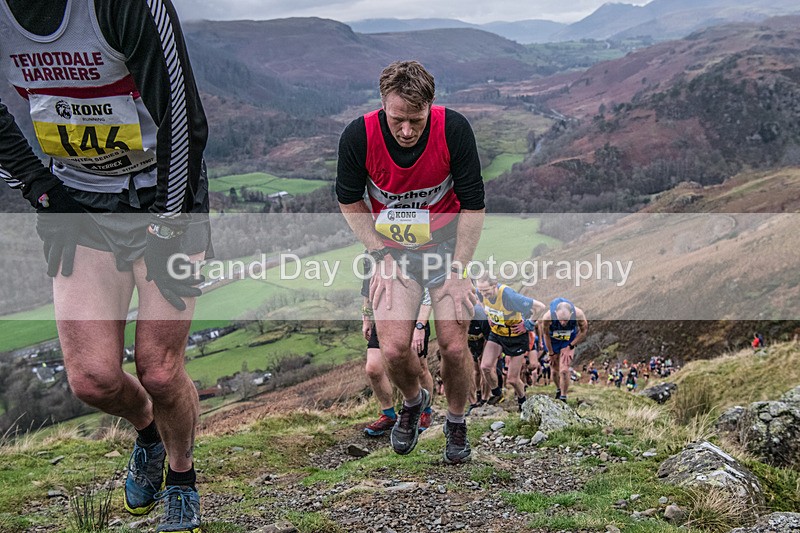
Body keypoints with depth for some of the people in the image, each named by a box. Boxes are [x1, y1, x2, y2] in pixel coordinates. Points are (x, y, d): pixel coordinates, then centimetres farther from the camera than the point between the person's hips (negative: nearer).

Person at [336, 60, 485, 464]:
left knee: (454, 347, -8)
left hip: (447, 244, 0)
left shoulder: (454, 129, -20)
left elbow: (473, 204, -10)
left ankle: (456, 420, 22)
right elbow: (349, 200, -2)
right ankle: (413, 401, 22)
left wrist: (458, 270, -12)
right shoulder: (359, 135, -19)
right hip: (392, 249, 1)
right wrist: (381, 256, -7)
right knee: (393, 348, -13)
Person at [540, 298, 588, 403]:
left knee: (564, 370, -12)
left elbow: (584, 331, -11)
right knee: (555, 370, 11)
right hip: (553, 341, 1)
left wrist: (570, 347, -12)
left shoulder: (578, 314, -34)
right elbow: (546, 335, -14)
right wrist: (551, 353, -4)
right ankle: (558, 390, 39)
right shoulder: (548, 317, -36)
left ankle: (563, 398, 1)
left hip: (569, 341, -1)